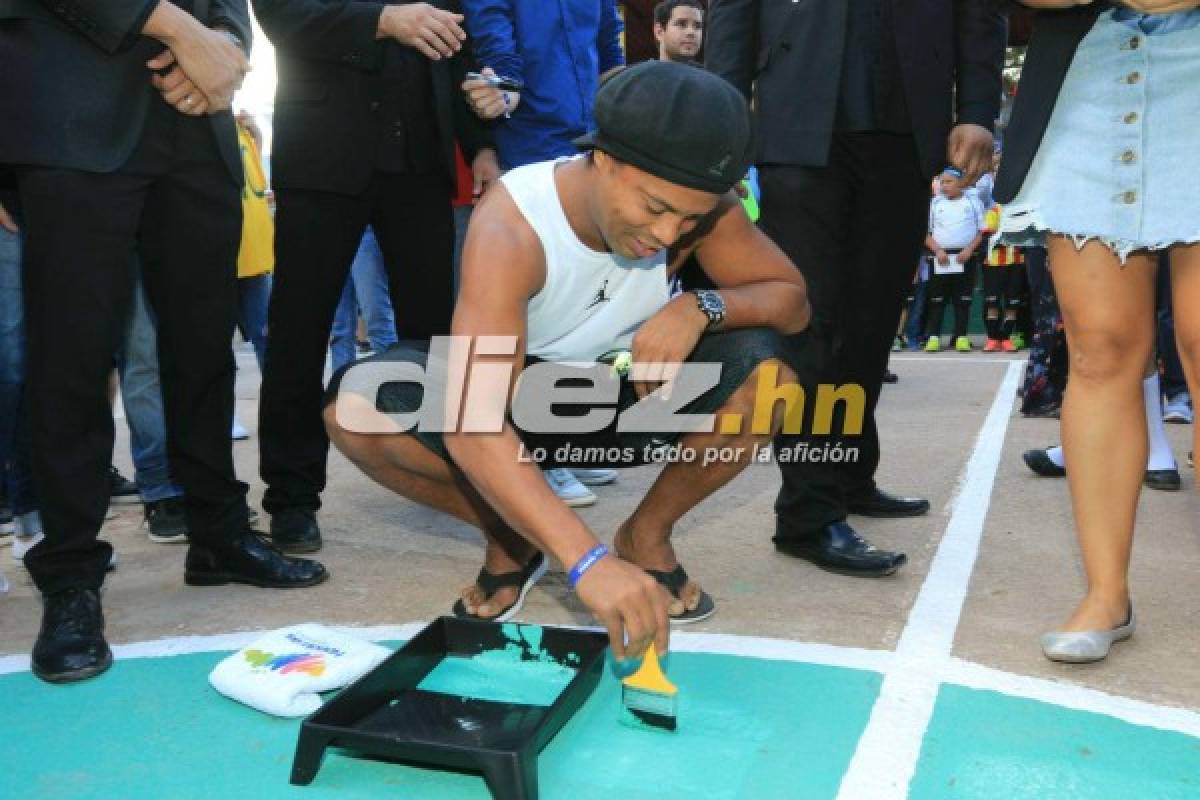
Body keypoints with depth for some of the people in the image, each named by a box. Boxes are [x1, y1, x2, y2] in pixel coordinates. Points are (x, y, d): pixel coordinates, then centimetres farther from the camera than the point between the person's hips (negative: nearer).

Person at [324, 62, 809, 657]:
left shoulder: (700, 204, -20)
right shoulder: (511, 225, -33)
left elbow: (792, 300, -11)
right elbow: (472, 427, -44)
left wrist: (702, 307, -34)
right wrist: (587, 560, -55)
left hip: (626, 397, 2)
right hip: (518, 401, -2)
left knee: (764, 371, -26)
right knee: (356, 408, -29)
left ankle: (648, 534, -2)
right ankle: (509, 538, -3)